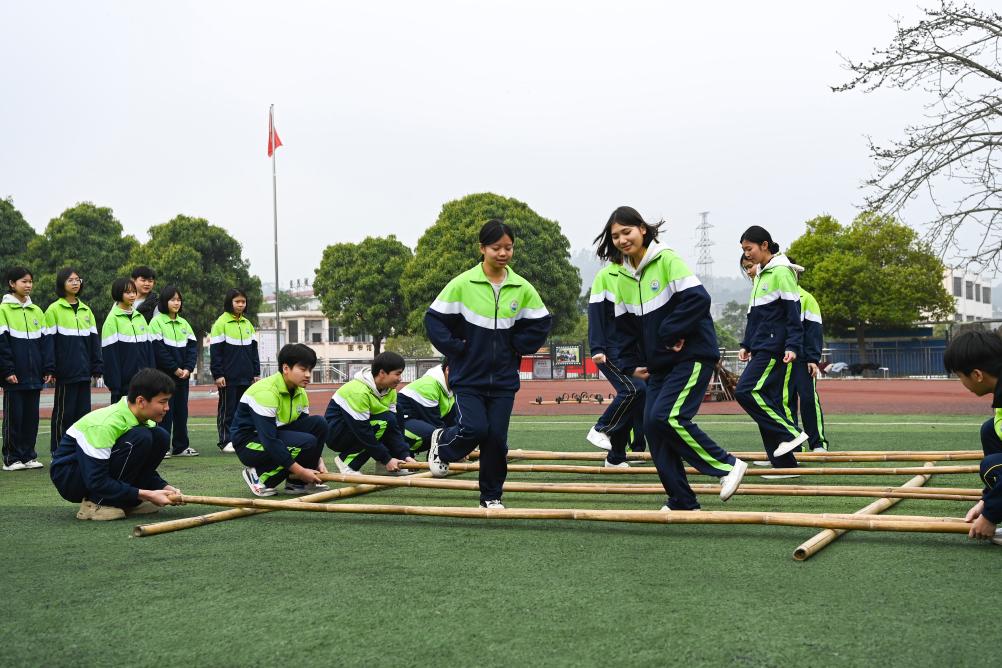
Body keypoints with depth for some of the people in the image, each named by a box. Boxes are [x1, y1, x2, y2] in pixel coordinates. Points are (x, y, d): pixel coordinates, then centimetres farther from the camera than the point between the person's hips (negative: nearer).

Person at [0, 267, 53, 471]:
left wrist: (48, 368, 4)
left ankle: (28, 455, 16)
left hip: (34, 375, 5)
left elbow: (46, 340, 12)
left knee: (32, 416, 8)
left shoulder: (37, 311, 12)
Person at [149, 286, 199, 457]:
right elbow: (158, 349, -13)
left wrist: (188, 368, -7)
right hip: (164, 374, -5)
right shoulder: (157, 322, -5)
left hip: (183, 374, 6)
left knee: (181, 410, 8)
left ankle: (181, 446, 15)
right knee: (165, 411, -4)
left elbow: (193, 346, 7)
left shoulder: (184, 323, 12)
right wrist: (175, 369, -15)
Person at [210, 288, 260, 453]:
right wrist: (218, 374, -13)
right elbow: (215, 351, -8)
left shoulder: (248, 324, 12)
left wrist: (256, 373, 11)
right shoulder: (221, 323, -6)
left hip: (246, 377, 5)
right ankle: (225, 441, 7)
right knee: (227, 409, 1)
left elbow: (254, 350, 16)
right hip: (228, 377, -5)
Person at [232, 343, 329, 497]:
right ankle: (261, 478, -9)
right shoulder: (266, 392, -25)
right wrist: (300, 471, -28)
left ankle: (297, 483, -2)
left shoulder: (300, 393, 2)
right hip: (249, 443, -8)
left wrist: (316, 460, -8)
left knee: (319, 424, -9)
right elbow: (269, 441, -30)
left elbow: (305, 426, 7)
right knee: (306, 442, -27)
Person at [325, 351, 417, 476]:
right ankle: (347, 462, -16)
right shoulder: (359, 391, -27)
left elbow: (394, 426, -5)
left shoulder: (390, 390, -2)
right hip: (335, 434, -8)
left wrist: (405, 455, -17)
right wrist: (386, 459, -24)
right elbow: (362, 432, -27)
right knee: (384, 421, -26)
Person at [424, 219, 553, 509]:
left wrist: (518, 347, 2)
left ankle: (491, 496, 18)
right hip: (468, 376, -2)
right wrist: (457, 348, -8)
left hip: (504, 379, 3)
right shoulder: (463, 284, -8)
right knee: (475, 428, -15)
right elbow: (434, 318, -4)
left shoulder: (522, 289, 0)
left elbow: (541, 323, 11)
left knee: (497, 437, 2)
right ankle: (442, 443, 18)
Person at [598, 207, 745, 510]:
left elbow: (697, 299, -19)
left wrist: (670, 333, -17)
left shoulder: (667, 259, -10)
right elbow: (625, 326, 17)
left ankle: (727, 465, -4)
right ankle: (681, 501, 10)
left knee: (666, 417, -21)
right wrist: (633, 363, 11)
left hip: (693, 355, -8)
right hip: (659, 363, 8)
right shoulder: (622, 276, 10)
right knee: (652, 425, 1)